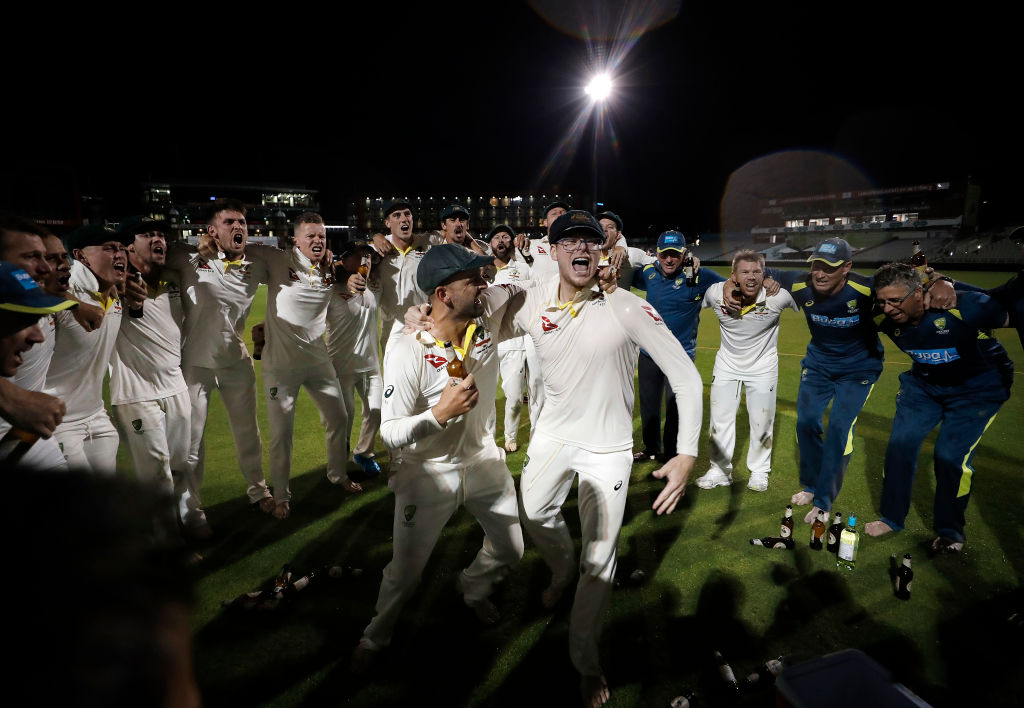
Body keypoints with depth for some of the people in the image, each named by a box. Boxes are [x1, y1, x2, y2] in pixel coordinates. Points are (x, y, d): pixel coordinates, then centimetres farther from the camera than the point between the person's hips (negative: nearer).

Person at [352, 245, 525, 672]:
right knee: (406, 572, 11)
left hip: (484, 462, 5)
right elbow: (391, 435, -22)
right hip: (427, 474, -5)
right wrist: (440, 413, -38)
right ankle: (375, 637, 43)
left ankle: (473, 590, 54)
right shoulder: (407, 353, -25)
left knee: (510, 549, 20)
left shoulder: (489, 327, -11)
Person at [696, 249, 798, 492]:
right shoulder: (716, 293, -21)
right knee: (720, 419, 8)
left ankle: (759, 471, 32)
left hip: (763, 367, -1)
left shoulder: (777, 297, -24)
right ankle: (720, 470, 26)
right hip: (727, 365, 1)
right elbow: (696, 304, 3)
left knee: (762, 422, 9)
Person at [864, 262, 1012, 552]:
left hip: (977, 388, -4)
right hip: (924, 383, 4)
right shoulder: (885, 318, -19)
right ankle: (892, 518, 15)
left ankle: (951, 532, 13)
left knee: (951, 455, -11)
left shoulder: (964, 307, -34)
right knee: (900, 442, -3)